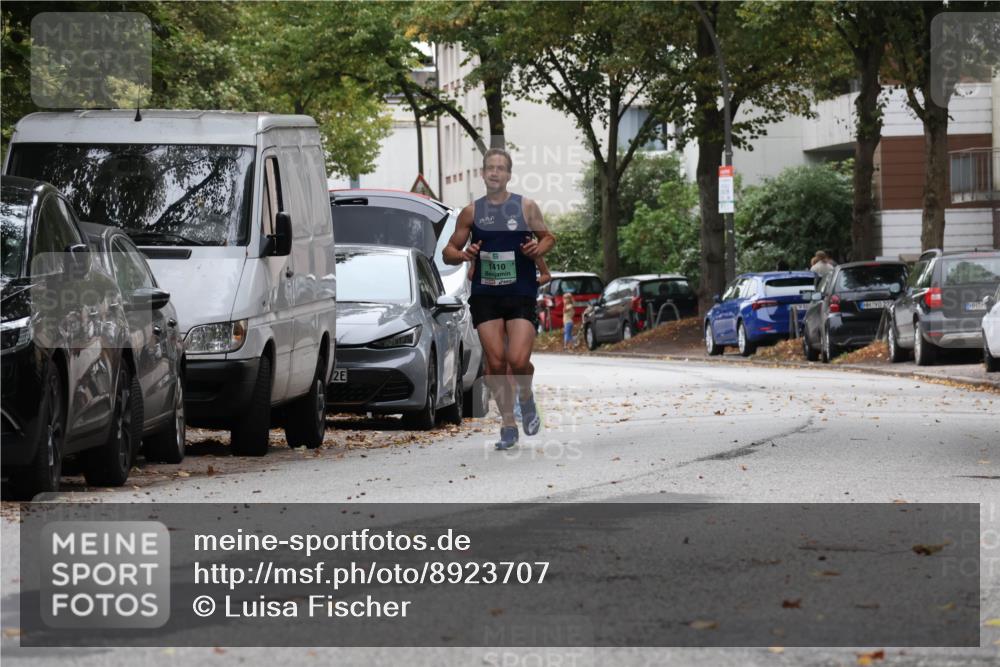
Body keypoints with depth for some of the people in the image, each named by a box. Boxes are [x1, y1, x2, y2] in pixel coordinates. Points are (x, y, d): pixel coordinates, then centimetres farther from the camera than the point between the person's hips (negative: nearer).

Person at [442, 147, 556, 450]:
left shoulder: (526, 207, 3)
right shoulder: (471, 212, 6)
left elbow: (548, 237, 14)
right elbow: (448, 252, 10)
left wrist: (539, 248, -9)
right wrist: (463, 254, -13)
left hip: (521, 294, -1)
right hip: (485, 296, 1)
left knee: (518, 360, -14)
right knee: (495, 362, -4)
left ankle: (526, 397, 19)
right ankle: (508, 425, 9)